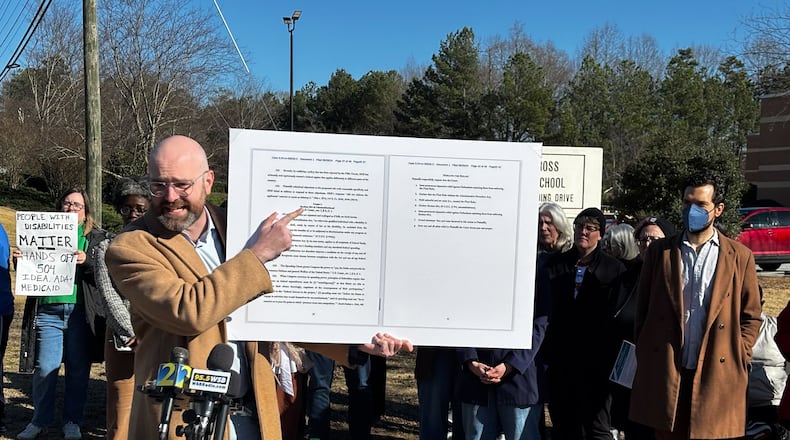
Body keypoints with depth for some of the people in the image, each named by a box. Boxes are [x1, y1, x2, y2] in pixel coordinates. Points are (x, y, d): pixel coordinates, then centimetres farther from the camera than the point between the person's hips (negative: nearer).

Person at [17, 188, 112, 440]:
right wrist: (21, 260, -3)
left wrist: (86, 261, -19)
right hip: (48, 309, 1)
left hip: (79, 311, -1)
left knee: (78, 370, 5)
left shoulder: (97, 237, 8)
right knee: (45, 368, 0)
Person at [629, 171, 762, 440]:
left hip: (718, 375, 0)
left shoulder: (740, 256, 5)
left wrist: (739, 360, 0)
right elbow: (643, 309, 9)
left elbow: (751, 316, 9)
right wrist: (644, 358, 4)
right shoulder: (659, 251, 7)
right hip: (665, 374, 1)